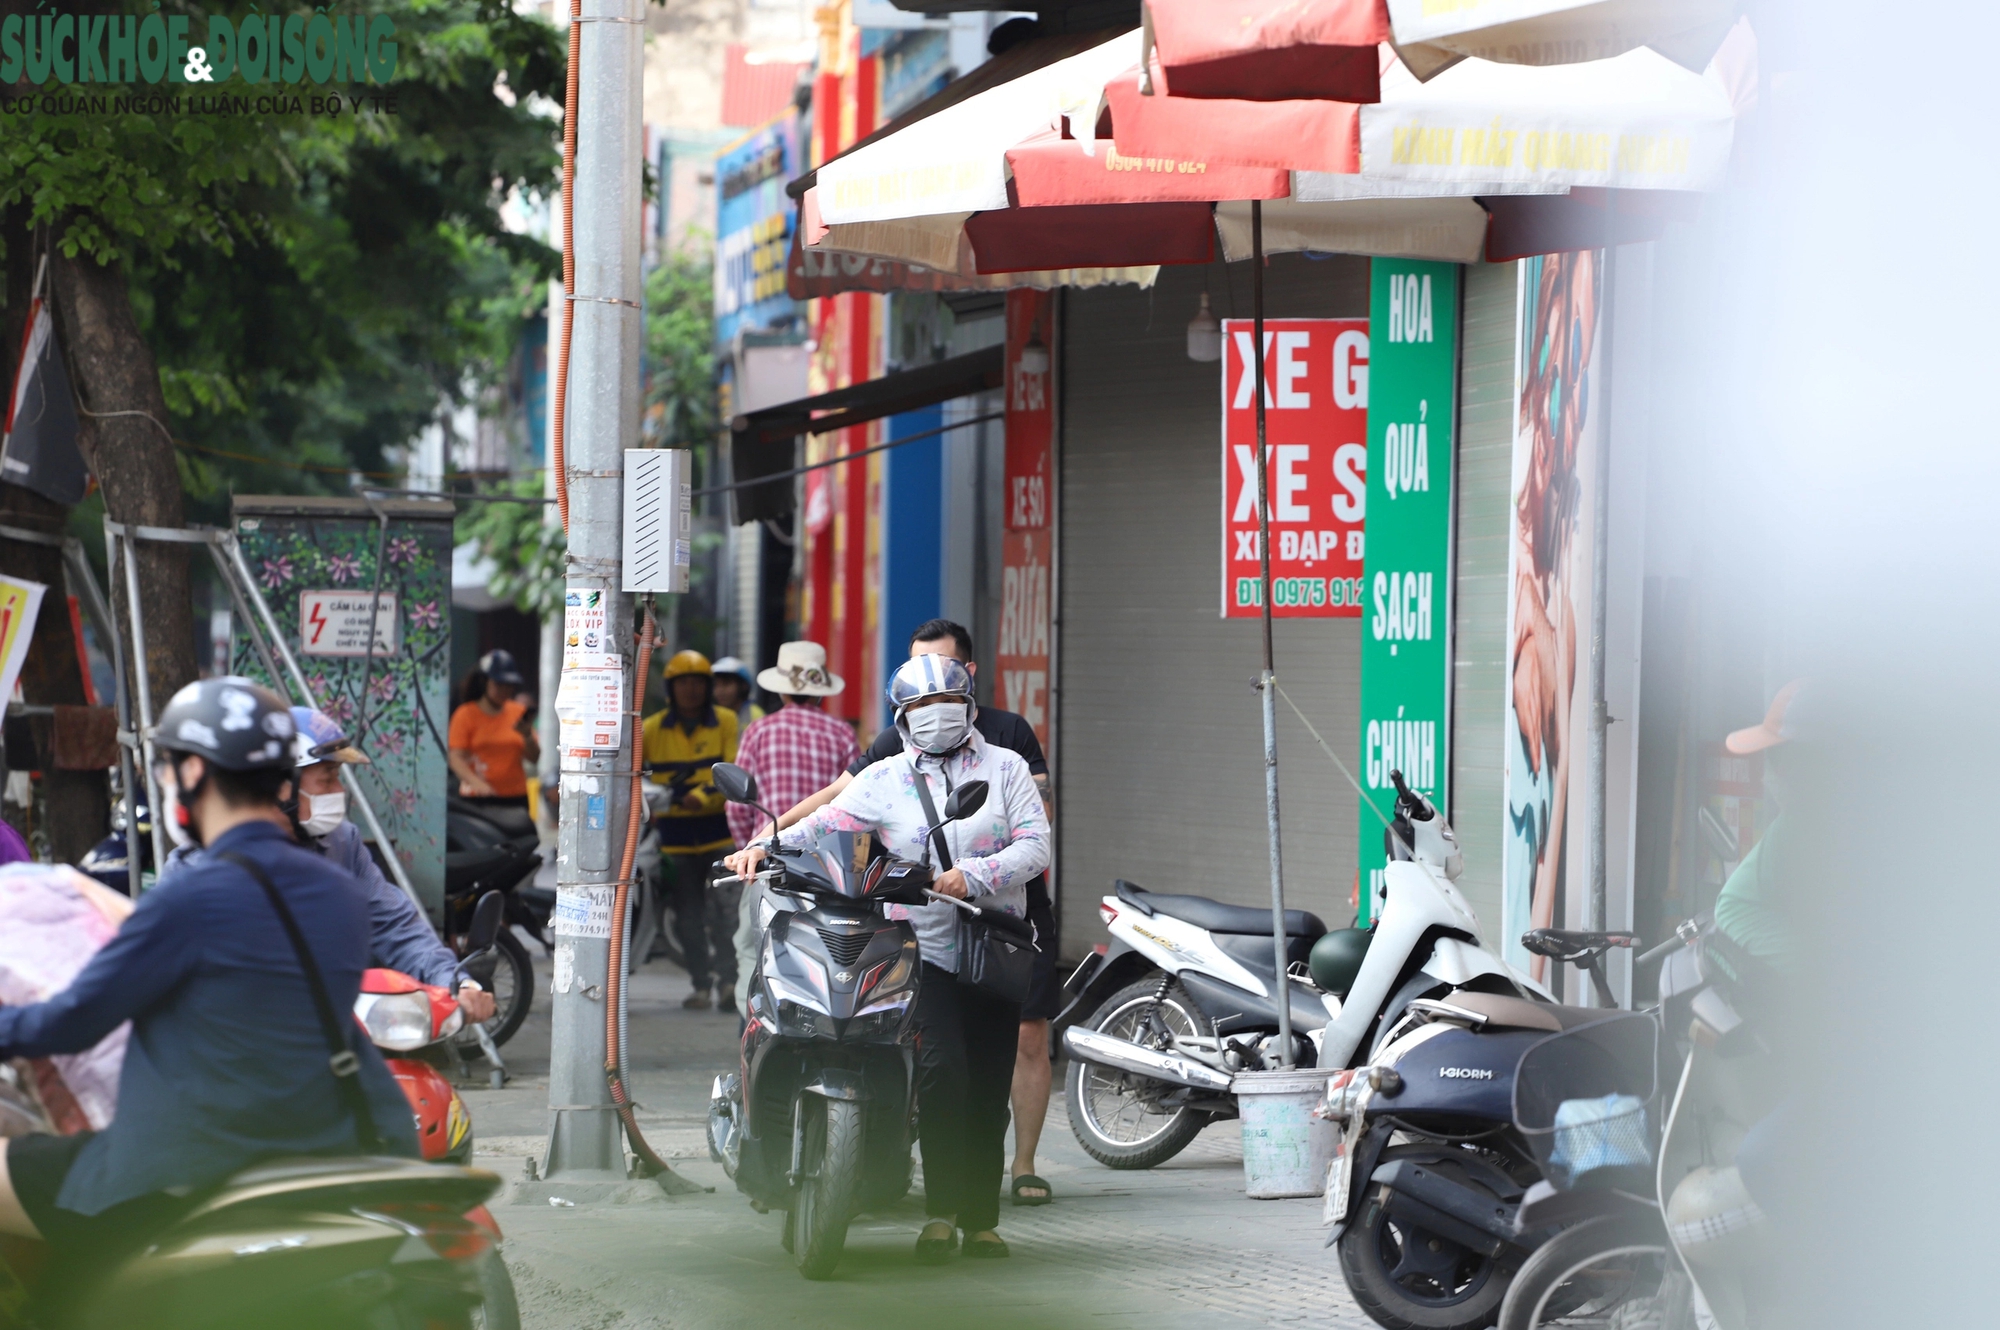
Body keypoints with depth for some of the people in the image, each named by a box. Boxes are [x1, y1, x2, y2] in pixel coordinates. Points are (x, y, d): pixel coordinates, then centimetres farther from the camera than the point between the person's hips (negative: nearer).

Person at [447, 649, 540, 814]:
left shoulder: (518, 712, 12)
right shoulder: (466, 714, 1)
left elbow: (534, 757, 12)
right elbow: (456, 757, -8)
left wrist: (527, 736, -9)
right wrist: (476, 782, -25)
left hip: (516, 796, 3)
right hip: (478, 799, -3)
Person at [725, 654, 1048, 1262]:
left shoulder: (1005, 768, 7)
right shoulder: (884, 780, 8)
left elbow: (1035, 846, -3)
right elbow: (826, 823, -1)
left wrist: (972, 876, -17)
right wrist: (765, 848, -18)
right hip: (924, 951, -1)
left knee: (988, 1089, 4)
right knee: (942, 1068, -20)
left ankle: (982, 1218, 13)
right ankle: (941, 1209, -16)